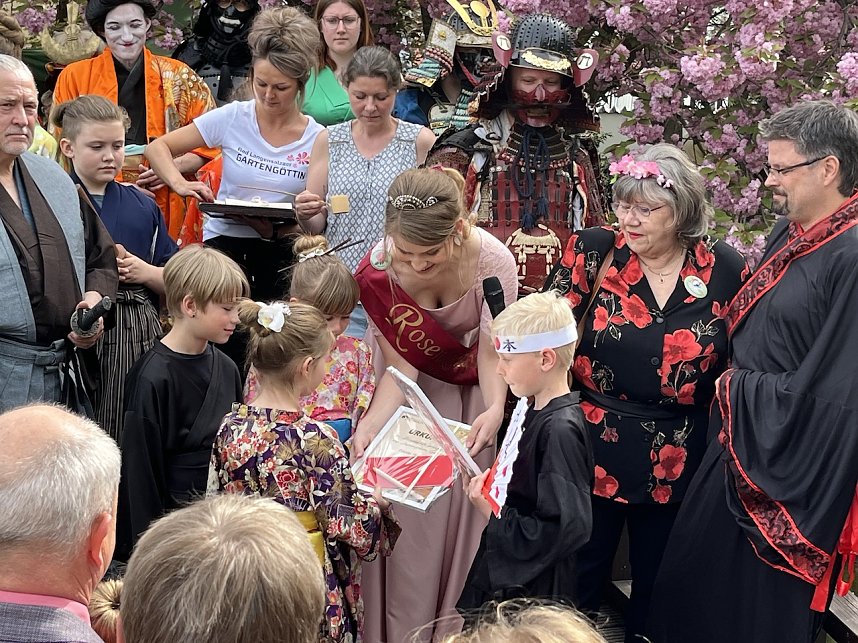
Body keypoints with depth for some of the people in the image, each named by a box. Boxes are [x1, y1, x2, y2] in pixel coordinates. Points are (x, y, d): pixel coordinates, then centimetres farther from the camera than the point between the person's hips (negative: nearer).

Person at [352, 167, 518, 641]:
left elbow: (491, 352, -20)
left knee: (465, 511, 2)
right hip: (412, 390, 0)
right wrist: (369, 425, -35)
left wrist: (495, 409, -38)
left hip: (470, 390, 0)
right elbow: (400, 366, -19)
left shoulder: (494, 261, -31)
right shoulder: (378, 270, -28)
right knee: (405, 516, -1)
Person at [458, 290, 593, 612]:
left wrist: (491, 514, -19)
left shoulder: (560, 429, -24)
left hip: (534, 590, -8)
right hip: (500, 571, 8)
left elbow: (566, 529, -28)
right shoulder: (528, 408, 3)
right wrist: (488, 483, -1)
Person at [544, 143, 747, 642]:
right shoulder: (596, 251, -8)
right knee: (578, 586, 12)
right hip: (594, 451, -1)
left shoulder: (725, 269, -5)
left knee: (658, 586, 19)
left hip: (677, 464, 1)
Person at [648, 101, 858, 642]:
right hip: (739, 447, 9)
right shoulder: (789, 235, 5)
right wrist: (734, 389, 2)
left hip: (787, 473, -9)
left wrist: (736, 388, -11)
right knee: (687, 584, 19)